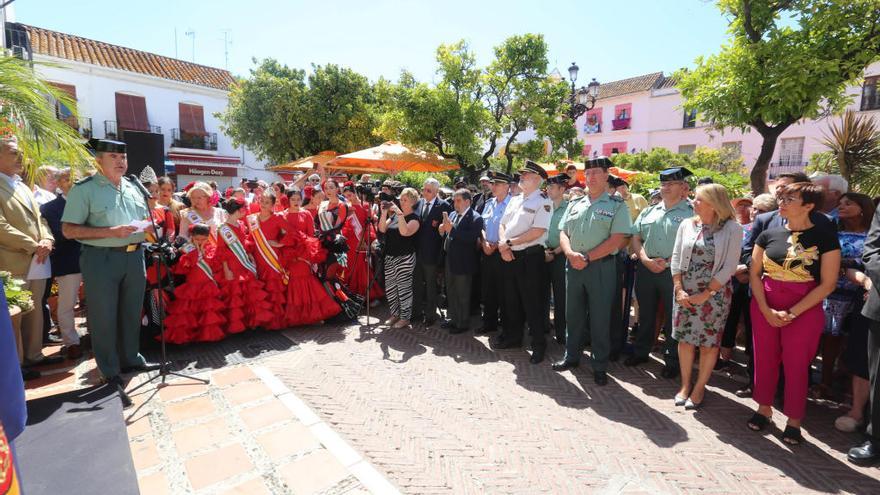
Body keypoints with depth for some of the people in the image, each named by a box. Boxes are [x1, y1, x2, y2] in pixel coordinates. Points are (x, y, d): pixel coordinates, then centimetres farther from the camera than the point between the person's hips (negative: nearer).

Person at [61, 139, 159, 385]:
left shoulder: (134, 188, 13)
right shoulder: (84, 189, -5)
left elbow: (146, 220, 23)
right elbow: (69, 230, -10)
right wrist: (111, 232, -20)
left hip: (134, 256, 6)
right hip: (101, 259, -5)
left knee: (131, 313, 15)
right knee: (104, 316, 4)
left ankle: (130, 358, 29)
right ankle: (110, 370, 17)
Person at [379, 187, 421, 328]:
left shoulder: (415, 217, -8)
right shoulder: (395, 215, 12)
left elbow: (405, 232, -25)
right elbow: (382, 229, 3)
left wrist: (399, 213, -26)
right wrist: (384, 212, -9)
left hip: (405, 258, -7)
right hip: (390, 257, 7)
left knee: (404, 289, 1)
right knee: (390, 288, 12)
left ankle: (405, 318, 14)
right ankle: (395, 314, 28)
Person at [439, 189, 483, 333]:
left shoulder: (475, 218, -14)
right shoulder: (452, 214, 8)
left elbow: (471, 238, -27)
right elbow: (448, 234, 12)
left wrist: (452, 228, -29)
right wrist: (443, 230, -10)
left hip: (463, 263, -7)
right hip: (450, 260, 7)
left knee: (462, 295, 6)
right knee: (450, 292, 19)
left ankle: (463, 324, 22)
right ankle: (453, 318, 36)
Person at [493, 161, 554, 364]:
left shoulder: (543, 202, -8)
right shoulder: (515, 200, 15)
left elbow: (537, 232, -19)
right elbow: (502, 225, 14)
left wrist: (509, 243, -15)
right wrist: (503, 245, -5)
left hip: (530, 257, -7)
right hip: (509, 256, 7)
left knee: (531, 302, 1)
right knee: (511, 299, 16)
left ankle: (538, 345, 17)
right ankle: (512, 336, 32)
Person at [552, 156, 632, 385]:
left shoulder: (617, 205, -1)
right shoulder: (575, 204, 12)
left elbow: (616, 239, -11)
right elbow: (563, 233, 9)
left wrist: (587, 257, -16)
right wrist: (571, 254, -11)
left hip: (601, 267, -4)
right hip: (573, 265, 5)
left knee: (600, 318, 4)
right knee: (573, 313, 14)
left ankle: (600, 366, 18)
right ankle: (572, 356, 30)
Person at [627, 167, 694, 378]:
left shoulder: (691, 212, -3)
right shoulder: (648, 212, 13)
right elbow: (635, 238, 8)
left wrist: (668, 261, -17)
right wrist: (646, 260, -6)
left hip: (674, 272, -4)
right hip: (646, 269, 5)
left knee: (673, 319, 5)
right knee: (645, 314, 16)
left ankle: (672, 361, 21)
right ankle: (640, 352, 31)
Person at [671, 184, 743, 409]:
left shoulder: (732, 229, -6)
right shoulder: (687, 225, 5)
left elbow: (729, 266, -10)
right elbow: (676, 258, 4)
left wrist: (706, 294, -13)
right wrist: (679, 289, -5)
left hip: (714, 295, -3)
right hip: (685, 294, 3)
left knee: (708, 343, 7)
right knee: (685, 339, 9)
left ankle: (699, 388, 23)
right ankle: (685, 385, 24)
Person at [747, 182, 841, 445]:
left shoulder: (825, 237, -4)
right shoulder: (769, 235, 4)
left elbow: (827, 284, -7)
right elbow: (754, 273, 4)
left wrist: (792, 313, -13)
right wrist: (766, 309, -8)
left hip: (804, 310, -3)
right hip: (764, 307, 3)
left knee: (796, 365, 5)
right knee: (765, 359, 10)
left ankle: (794, 422, 21)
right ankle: (764, 408, 27)